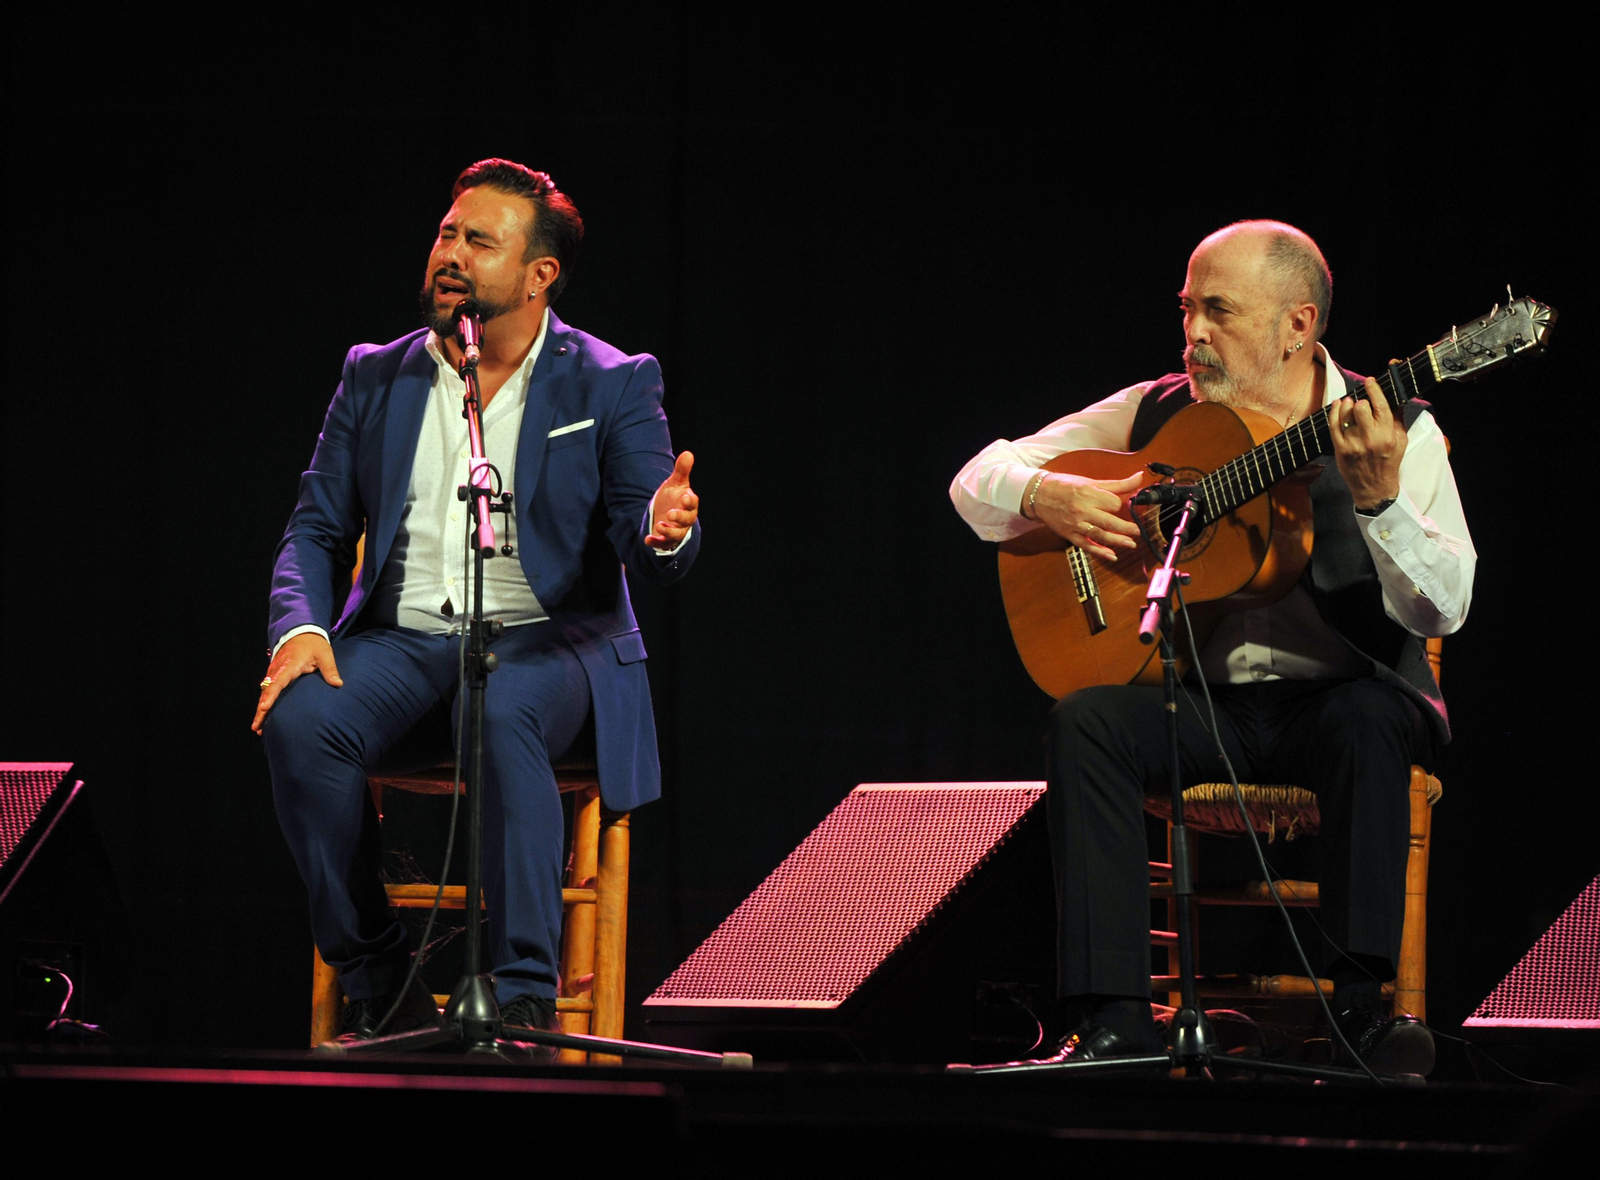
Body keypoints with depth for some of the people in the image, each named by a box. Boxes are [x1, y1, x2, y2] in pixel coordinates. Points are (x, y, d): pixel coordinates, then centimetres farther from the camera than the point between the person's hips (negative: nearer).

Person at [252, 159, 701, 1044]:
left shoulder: (611, 384, 4)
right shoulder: (377, 377, 13)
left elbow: (646, 552, -4)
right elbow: (316, 530, 12)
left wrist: (662, 531, -30)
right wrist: (300, 627, -10)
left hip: (542, 639, -3)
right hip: (400, 639, 3)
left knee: (504, 718, -38)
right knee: (300, 721, -29)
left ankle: (525, 995, -34)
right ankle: (379, 988, -19)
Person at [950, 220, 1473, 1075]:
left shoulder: (1396, 430, -4)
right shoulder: (1154, 414, 5)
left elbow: (1442, 610, -15)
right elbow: (978, 480, 10)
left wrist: (1379, 498, -32)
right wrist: (1049, 498, -12)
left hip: (1339, 692, -3)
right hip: (1203, 698, 3)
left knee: (1369, 721, -36)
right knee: (1087, 722, -26)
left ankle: (1359, 1003, -29)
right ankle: (1111, 1018, -27)